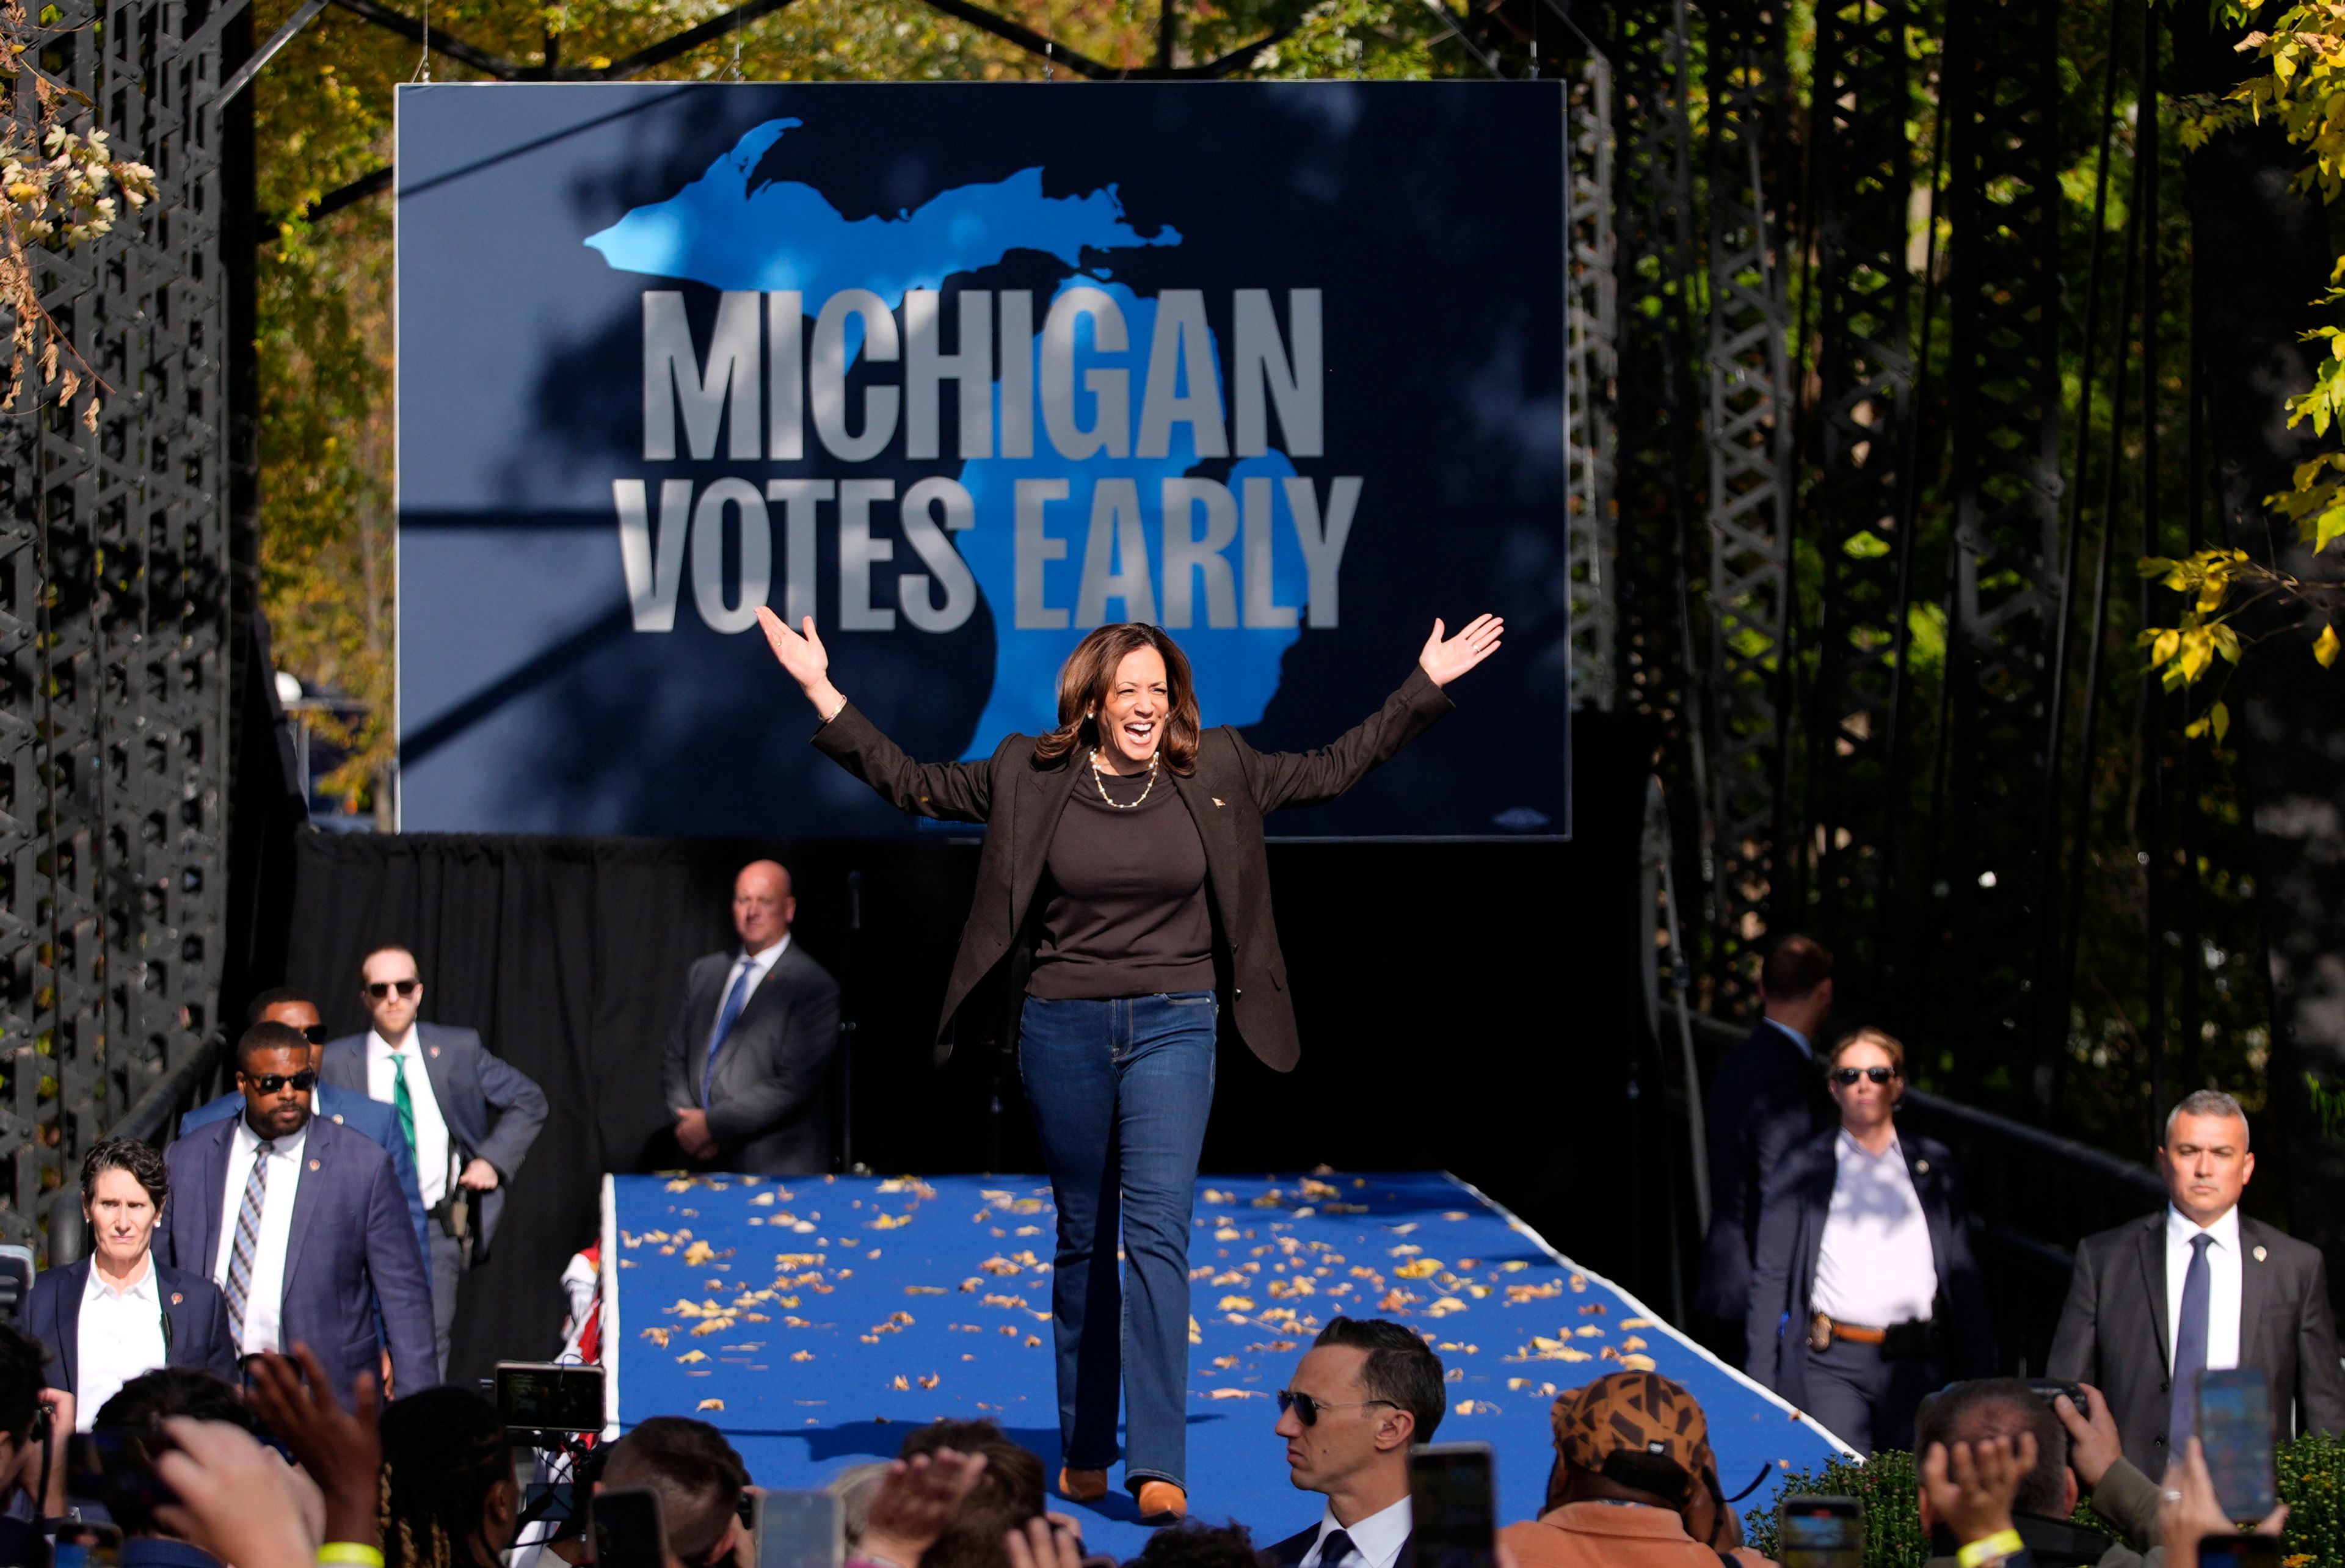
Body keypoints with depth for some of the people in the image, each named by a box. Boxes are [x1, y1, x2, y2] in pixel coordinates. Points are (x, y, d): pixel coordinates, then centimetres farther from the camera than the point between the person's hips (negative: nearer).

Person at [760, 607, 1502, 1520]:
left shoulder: (1217, 773, 4)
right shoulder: (1029, 777, 1)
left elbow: (1333, 770, 13)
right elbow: (913, 785, 6)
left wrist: (1427, 686, 11)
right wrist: (821, 692, 1)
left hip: (1172, 1028, -1)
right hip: (1063, 1029, 1)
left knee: (1157, 1228, -13)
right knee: (1083, 1239, 10)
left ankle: (1158, 1464, -17)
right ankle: (1084, 1452, 22)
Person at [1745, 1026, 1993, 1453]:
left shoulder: (1934, 1165, 14)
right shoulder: (1804, 1169, 9)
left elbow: (1963, 1275, 13)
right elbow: (1770, 1280, 7)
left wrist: (1979, 1378, 5)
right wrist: (1761, 1386, -2)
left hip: (1915, 1366, 2)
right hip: (1831, 1365, -2)